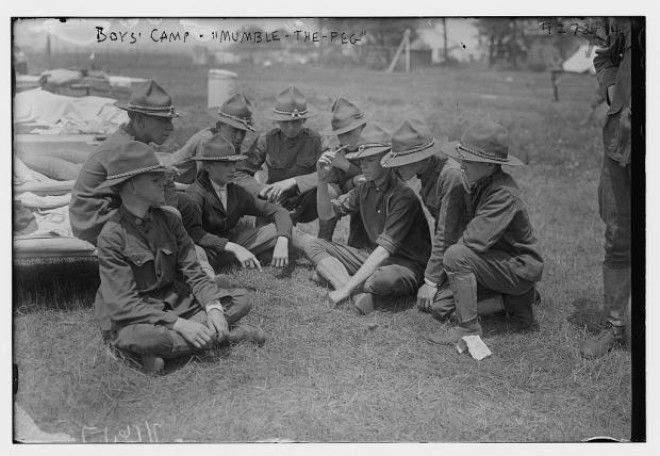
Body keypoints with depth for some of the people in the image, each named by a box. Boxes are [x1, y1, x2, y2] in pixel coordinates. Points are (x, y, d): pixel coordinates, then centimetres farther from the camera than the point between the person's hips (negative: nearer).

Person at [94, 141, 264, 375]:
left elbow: (193, 273, 0)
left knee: (241, 300, -6)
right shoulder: (112, 236, -16)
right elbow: (124, 304, -21)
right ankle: (226, 333, -20)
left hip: (176, 306, 6)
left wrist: (213, 307, -20)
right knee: (140, 337, -40)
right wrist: (179, 324, -29)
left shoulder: (169, 220, 2)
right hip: (133, 319, -6)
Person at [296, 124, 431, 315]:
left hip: (405, 264, -8)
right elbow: (326, 213, 12)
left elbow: (384, 249, -27)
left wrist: (346, 287, -31)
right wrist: (322, 181, -7)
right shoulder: (365, 188, 5)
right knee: (306, 240, -4)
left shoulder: (403, 195, -21)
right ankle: (359, 294, -24)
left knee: (387, 278, -45)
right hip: (371, 256, 8)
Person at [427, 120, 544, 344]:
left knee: (456, 256, -28)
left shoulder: (504, 195, -27)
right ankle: (517, 298, 20)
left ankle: (469, 328, -20)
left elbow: (474, 239, -32)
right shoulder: (477, 185, 1)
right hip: (502, 259, 10)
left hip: (520, 267, -10)